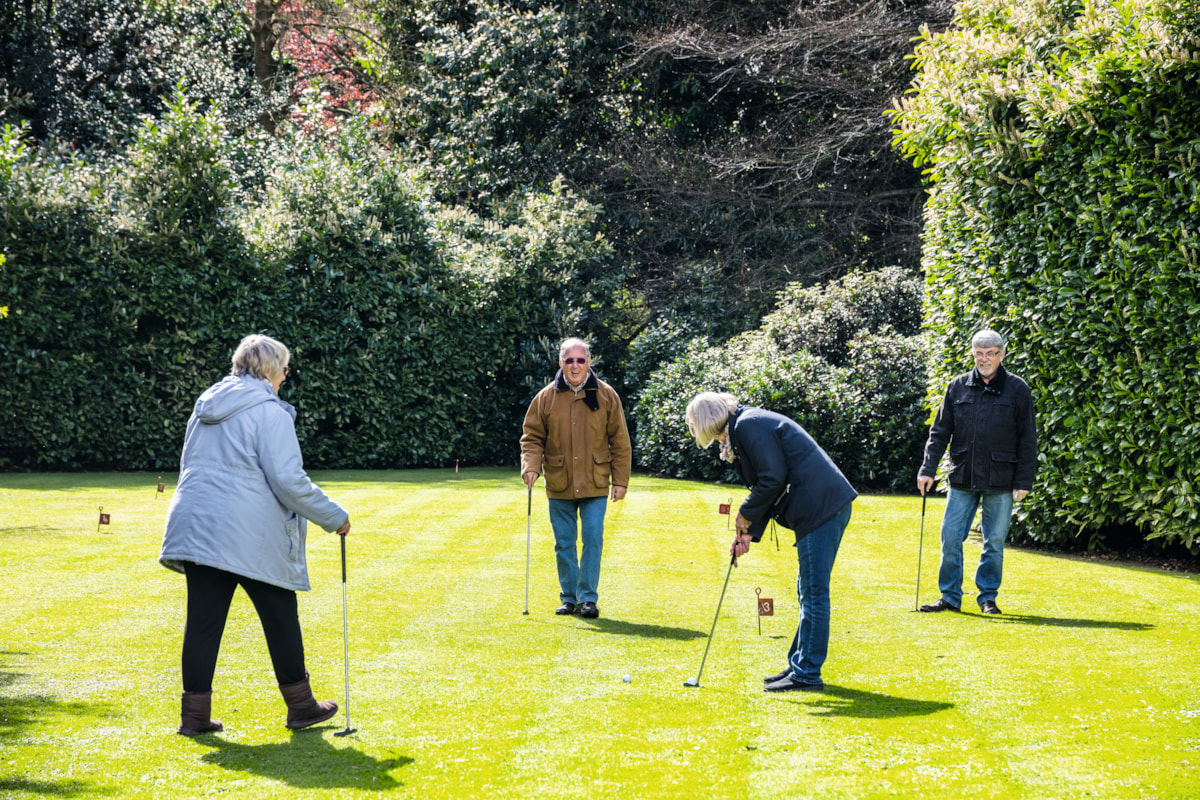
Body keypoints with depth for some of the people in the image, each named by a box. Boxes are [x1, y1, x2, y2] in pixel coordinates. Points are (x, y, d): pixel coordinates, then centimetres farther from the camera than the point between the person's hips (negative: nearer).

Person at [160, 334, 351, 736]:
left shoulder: (206, 405, 15)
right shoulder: (268, 411, -9)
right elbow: (288, 479, -14)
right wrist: (334, 517, -5)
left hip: (197, 525, 7)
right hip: (250, 534, -6)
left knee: (203, 621, 5)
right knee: (281, 619, 7)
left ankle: (195, 712, 4)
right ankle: (300, 705, 17)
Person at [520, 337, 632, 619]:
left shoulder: (606, 395, 1)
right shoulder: (546, 397, 1)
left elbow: (620, 442, 4)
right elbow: (532, 437, 5)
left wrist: (620, 480, 0)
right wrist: (531, 466, -13)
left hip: (595, 485, -1)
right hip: (559, 486, 1)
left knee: (593, 540, -5)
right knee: (564, 544, 7)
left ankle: (588, 597, 3)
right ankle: (569, 597, 18)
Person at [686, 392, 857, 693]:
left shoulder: (748, 425, -11)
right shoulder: (744, 426, 20)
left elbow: (773, 479, -18)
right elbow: (768, 482, 22)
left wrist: (745, 515, -4)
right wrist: (748, 532, 14)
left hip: (821, 507, -11)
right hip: (828, 507, 11)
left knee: (813, 593, -6)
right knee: (809, 592, 16)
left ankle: (806, 674, -2)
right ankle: (799, 665, 24)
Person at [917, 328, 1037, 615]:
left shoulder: (1017, 389, 1)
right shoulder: (957, 387, 7)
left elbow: (1027, 439, 2)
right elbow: (939, 432, 10)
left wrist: (1024, 481, -3)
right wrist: (928, 468, 1)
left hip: (1000, 482, -2)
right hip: (962, 478, 2)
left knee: (994, 542, 5)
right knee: (951, 538, 0)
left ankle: (988, 597, 18)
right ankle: (950, 596, 11)